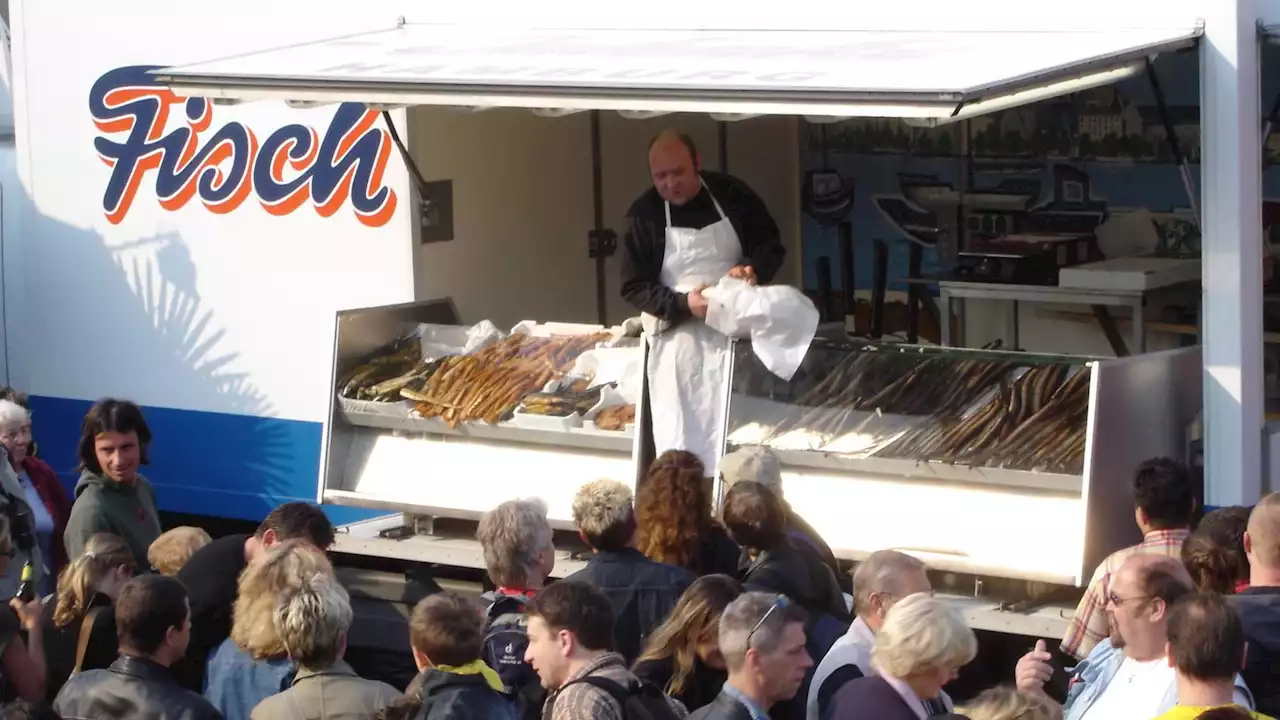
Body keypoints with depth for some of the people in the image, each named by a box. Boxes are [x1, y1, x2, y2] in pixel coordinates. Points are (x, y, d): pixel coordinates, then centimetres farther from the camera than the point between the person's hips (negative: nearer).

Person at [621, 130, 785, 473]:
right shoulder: (644, 213, -5)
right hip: (677, 335, -1)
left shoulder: (733, 195, -2)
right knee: (679, 432, -6)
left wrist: (754, 269, -17)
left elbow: (772, 245, 7)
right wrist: (683, 304, -22)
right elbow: (633, 287, -5)